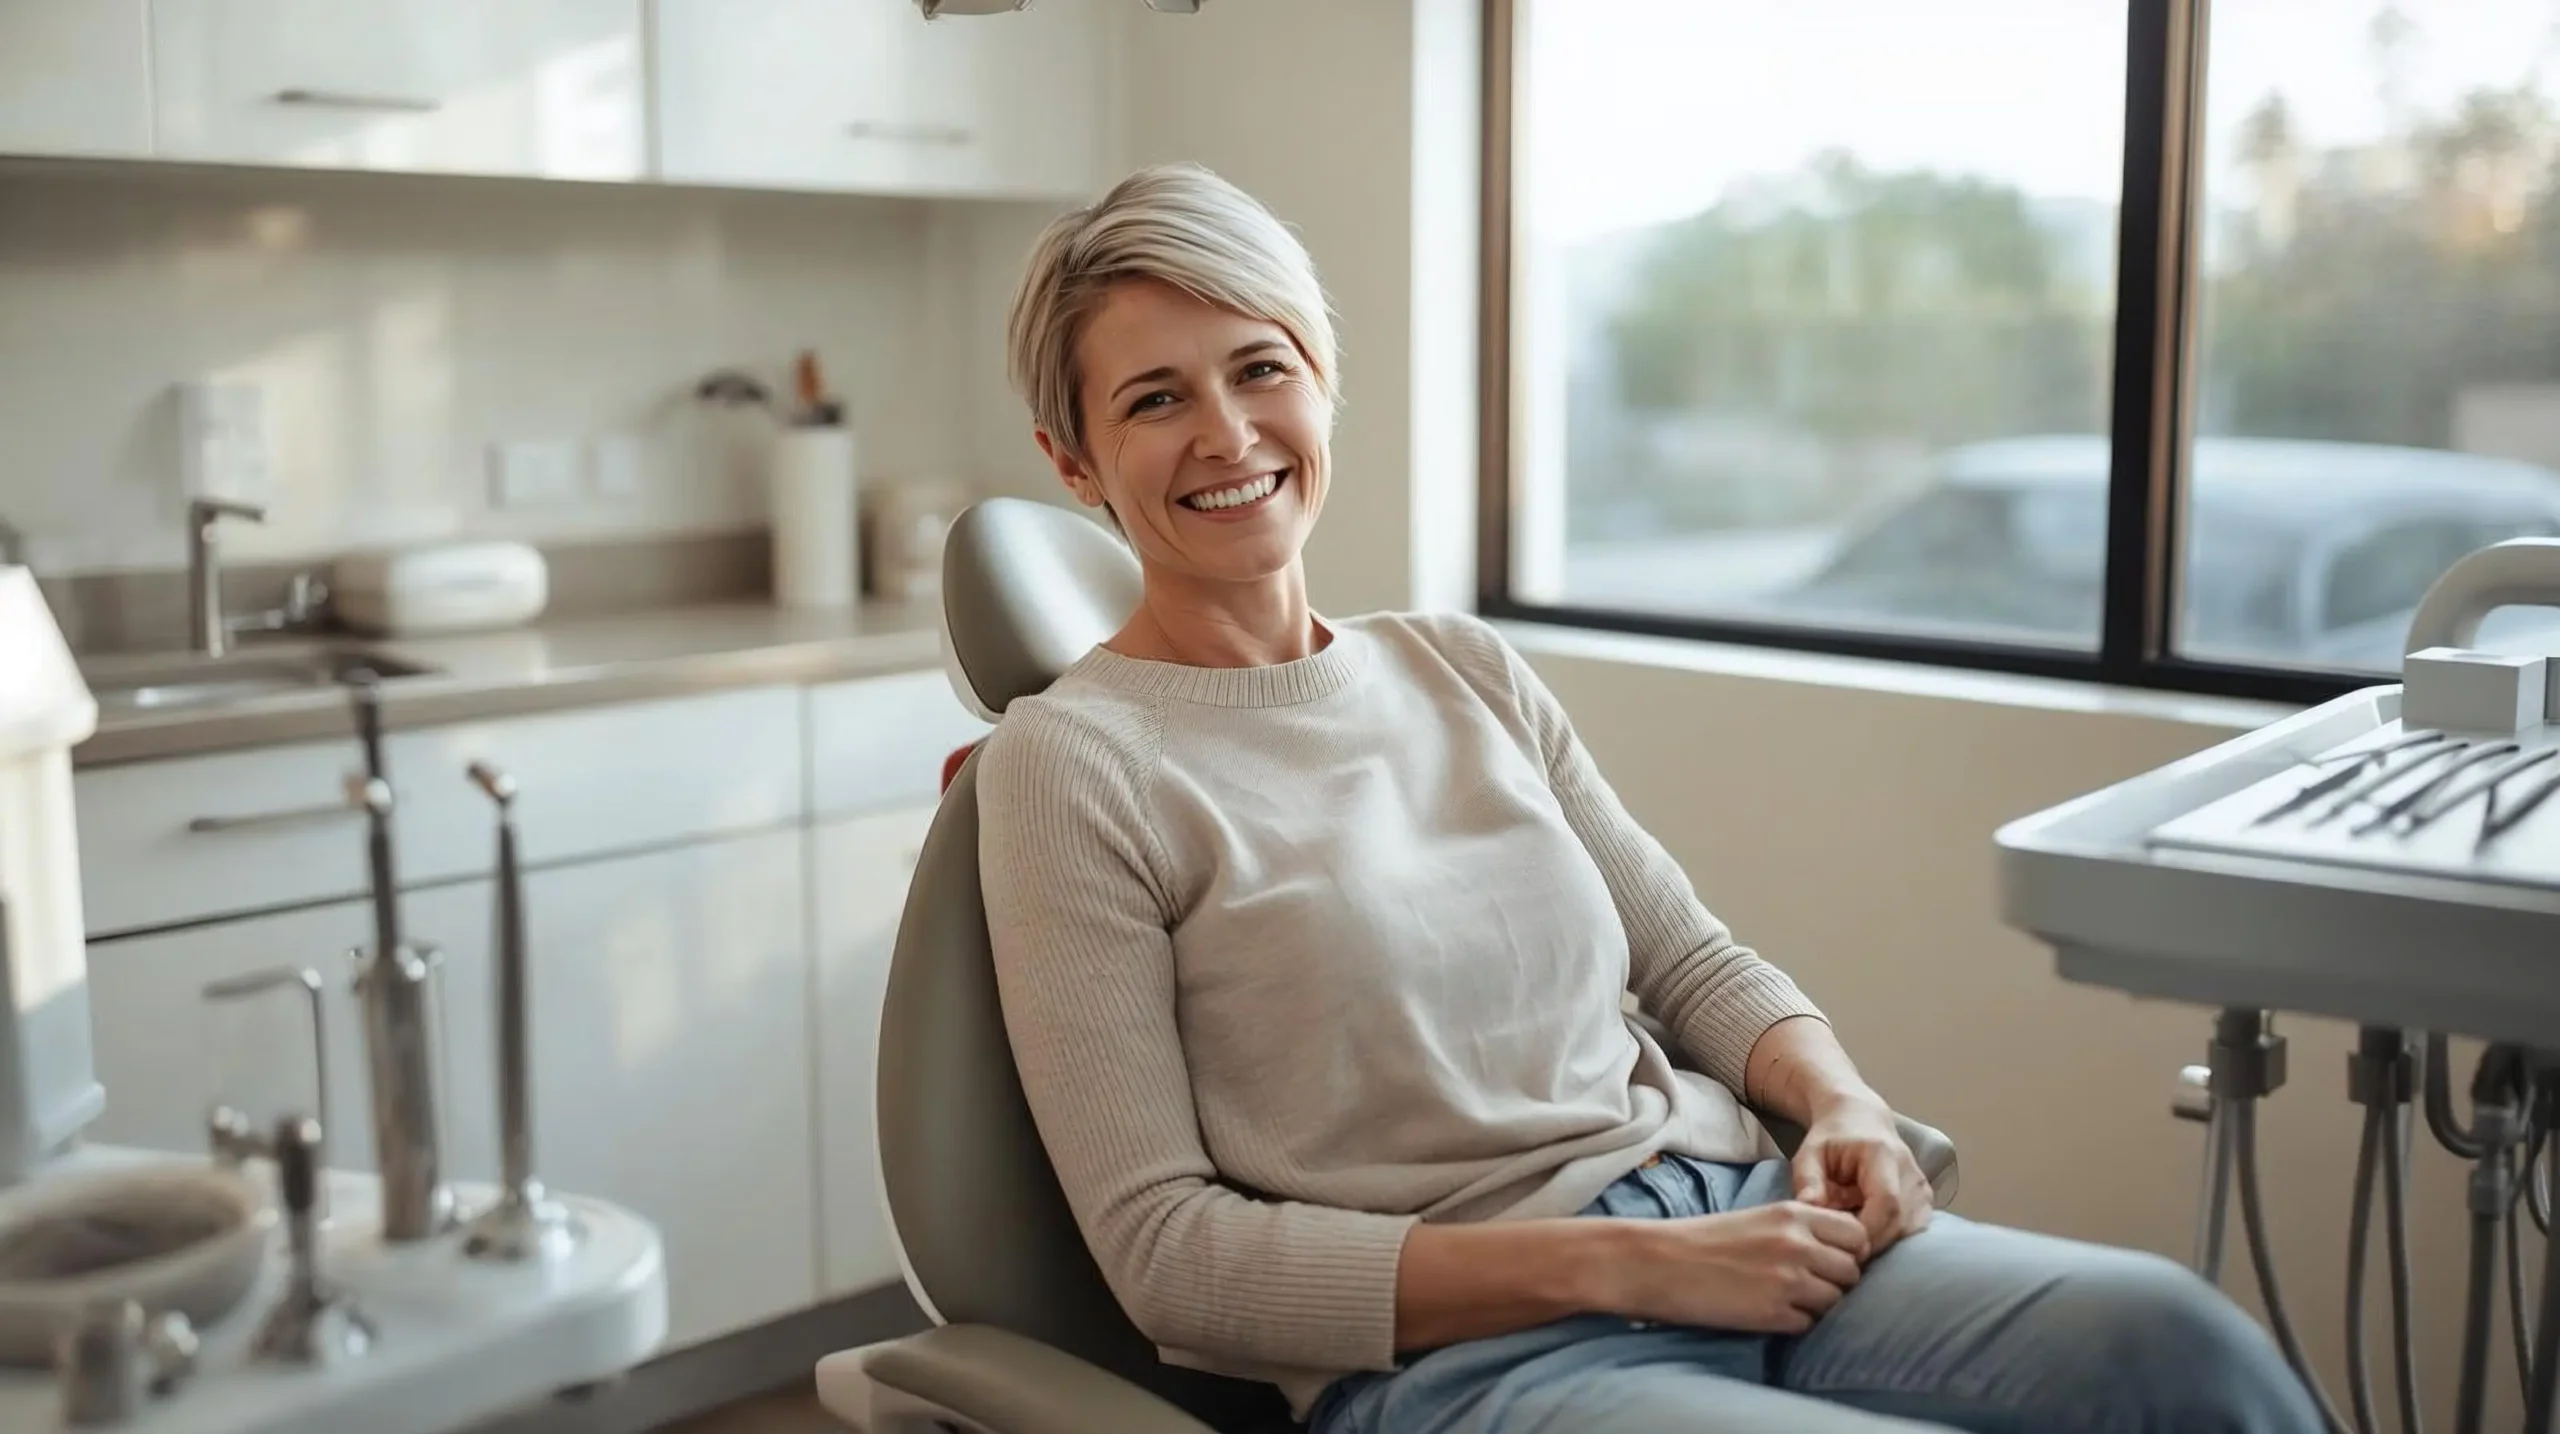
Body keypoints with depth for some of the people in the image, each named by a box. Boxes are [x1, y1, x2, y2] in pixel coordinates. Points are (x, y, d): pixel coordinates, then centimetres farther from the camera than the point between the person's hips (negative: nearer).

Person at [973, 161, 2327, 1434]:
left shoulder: (1464, 668, 13)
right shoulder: (1074, 760, -3)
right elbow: (1163, 1245, -8)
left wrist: (1842, 1102, -6)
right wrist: (1620, 1263, -14)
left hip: (1732, 1220, 6)